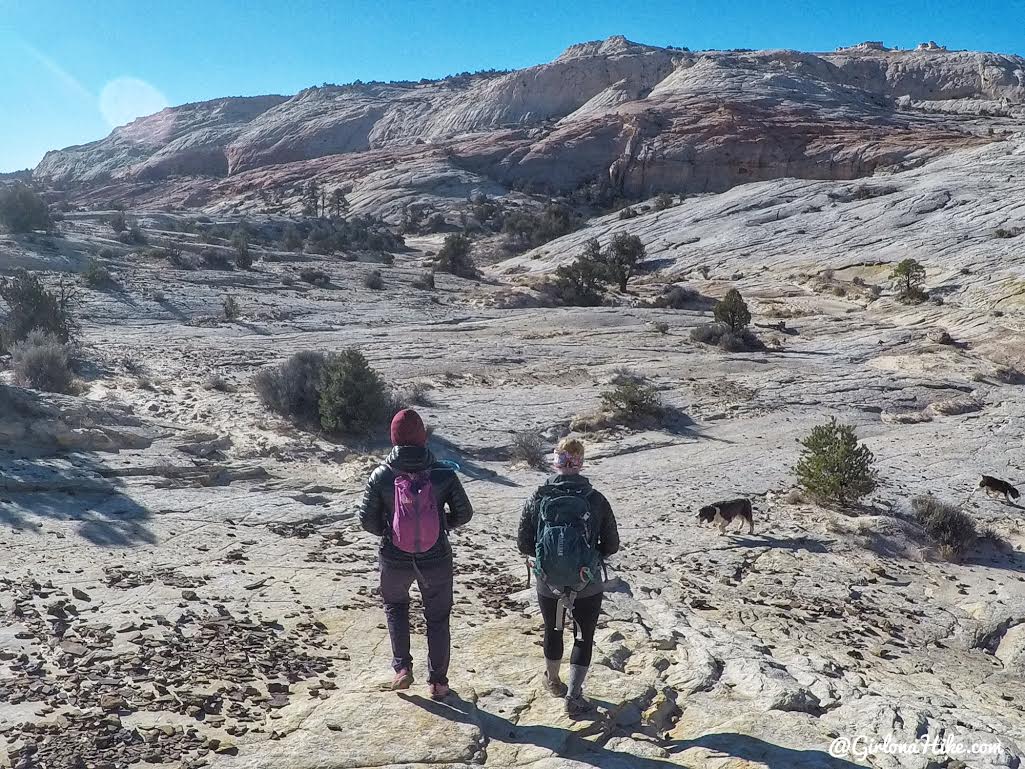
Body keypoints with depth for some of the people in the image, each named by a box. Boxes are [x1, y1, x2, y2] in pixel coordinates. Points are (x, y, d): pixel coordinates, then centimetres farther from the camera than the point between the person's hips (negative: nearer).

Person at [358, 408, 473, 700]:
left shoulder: (380, 476, -15)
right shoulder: (444, 474, -15)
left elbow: (367, 520, -8)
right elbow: (464, 513, -5)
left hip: (395, 559, 1)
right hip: (436, 558, 0)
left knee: (395, 604, 30)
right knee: (437, 617, 19)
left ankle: (403, 668, 24)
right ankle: (438, 682, 29)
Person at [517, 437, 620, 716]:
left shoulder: (537, 499, -11)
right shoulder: (596, 500, -12)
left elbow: (523, 544, -6)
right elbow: (611, 545, -5)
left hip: (548, 584, 2)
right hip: (588, 586, -2)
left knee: (553, 631, 25)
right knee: (584, 638, 17)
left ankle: (553, 681, 47)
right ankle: (574, 696, 19)